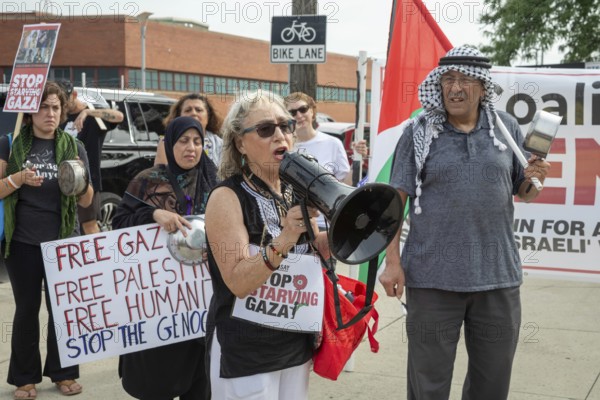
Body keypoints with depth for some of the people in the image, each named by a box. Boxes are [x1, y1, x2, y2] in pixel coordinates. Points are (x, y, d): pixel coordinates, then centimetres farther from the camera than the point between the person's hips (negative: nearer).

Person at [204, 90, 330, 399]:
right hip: (244, 351, -6)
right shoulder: (227, 197, -16)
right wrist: (283, 241, -37)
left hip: (297, 342, 6)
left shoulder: (295, 191, 2)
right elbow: (239, 283, -23)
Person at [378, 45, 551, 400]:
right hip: (433, 277, -2)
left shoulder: (507, 127, 4)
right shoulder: (418, 132, -3)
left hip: (499, 276, 3)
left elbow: (524, 193, 12)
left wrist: (534, 179, -10)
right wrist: (392, 261, -9)